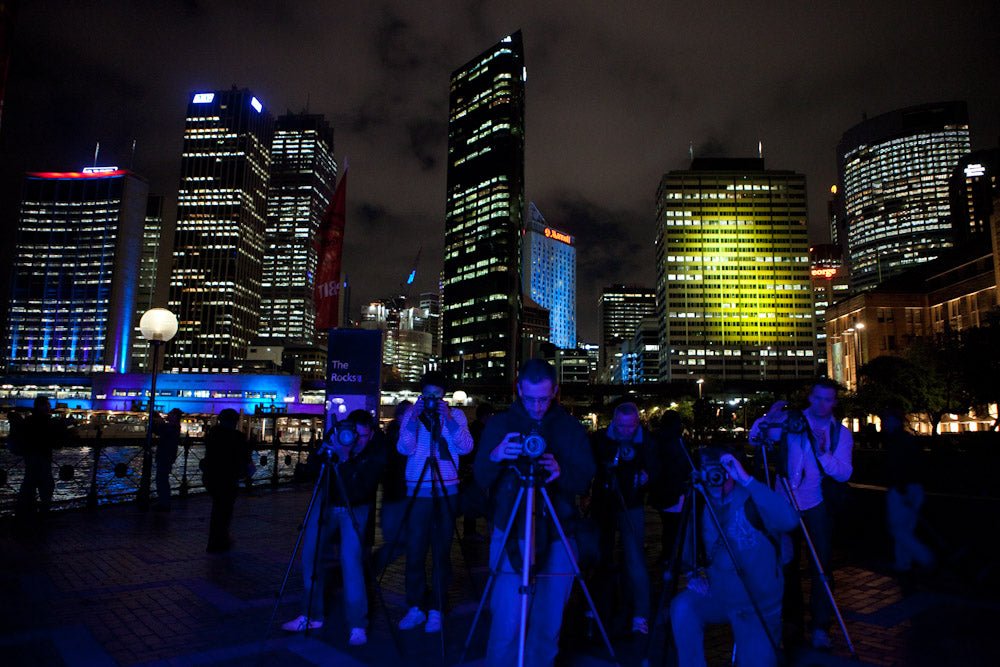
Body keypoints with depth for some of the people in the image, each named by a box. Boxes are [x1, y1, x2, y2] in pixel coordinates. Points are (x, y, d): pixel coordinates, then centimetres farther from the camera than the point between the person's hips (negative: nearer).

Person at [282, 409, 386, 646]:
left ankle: (358, 626, -6)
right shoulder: (340, 437, -15)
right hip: (327, 502, 5)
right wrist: (325, 451, -27)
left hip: (355, 508, -5)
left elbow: (358, 492, -31)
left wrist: (344, 460, -38)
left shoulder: (376, 453, -25)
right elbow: (311, 465, -7)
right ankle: (312, 616, 25)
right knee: (310, 555, 6)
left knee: (350, 559, -18)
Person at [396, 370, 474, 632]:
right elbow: (404, 448, -7)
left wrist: (448, 420, -17)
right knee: (415, 550, 0)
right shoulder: (411, 414, 5)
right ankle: (415, 608, 15)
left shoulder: (455, 415, 5)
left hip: (447, 491, 0)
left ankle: (436, 610, 14)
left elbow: (466, 448, -8)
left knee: (441, 552, 3)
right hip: (417, 491, 1)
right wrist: (414, 419, -17)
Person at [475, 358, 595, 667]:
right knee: (507, 622, -4)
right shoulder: (499, 424, 2)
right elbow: (482, 479, 0)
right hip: (510, 535, -1)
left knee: (548, 622, 8)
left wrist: (560, 472, -21)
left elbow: (585, 482, 1)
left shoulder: (571, 427, 4)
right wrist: (495, 457, -22)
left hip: (557, 537, 1)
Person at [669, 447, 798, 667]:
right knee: (682, 606, -24)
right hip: (718, 596, 3)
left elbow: (788, 521, -32)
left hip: (759, 604, -3)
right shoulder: (703, 507, 3)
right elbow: (690, 550, 16)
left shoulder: (750, 498, -11)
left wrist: (747, 480, -34)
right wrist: (694, 573, -5)